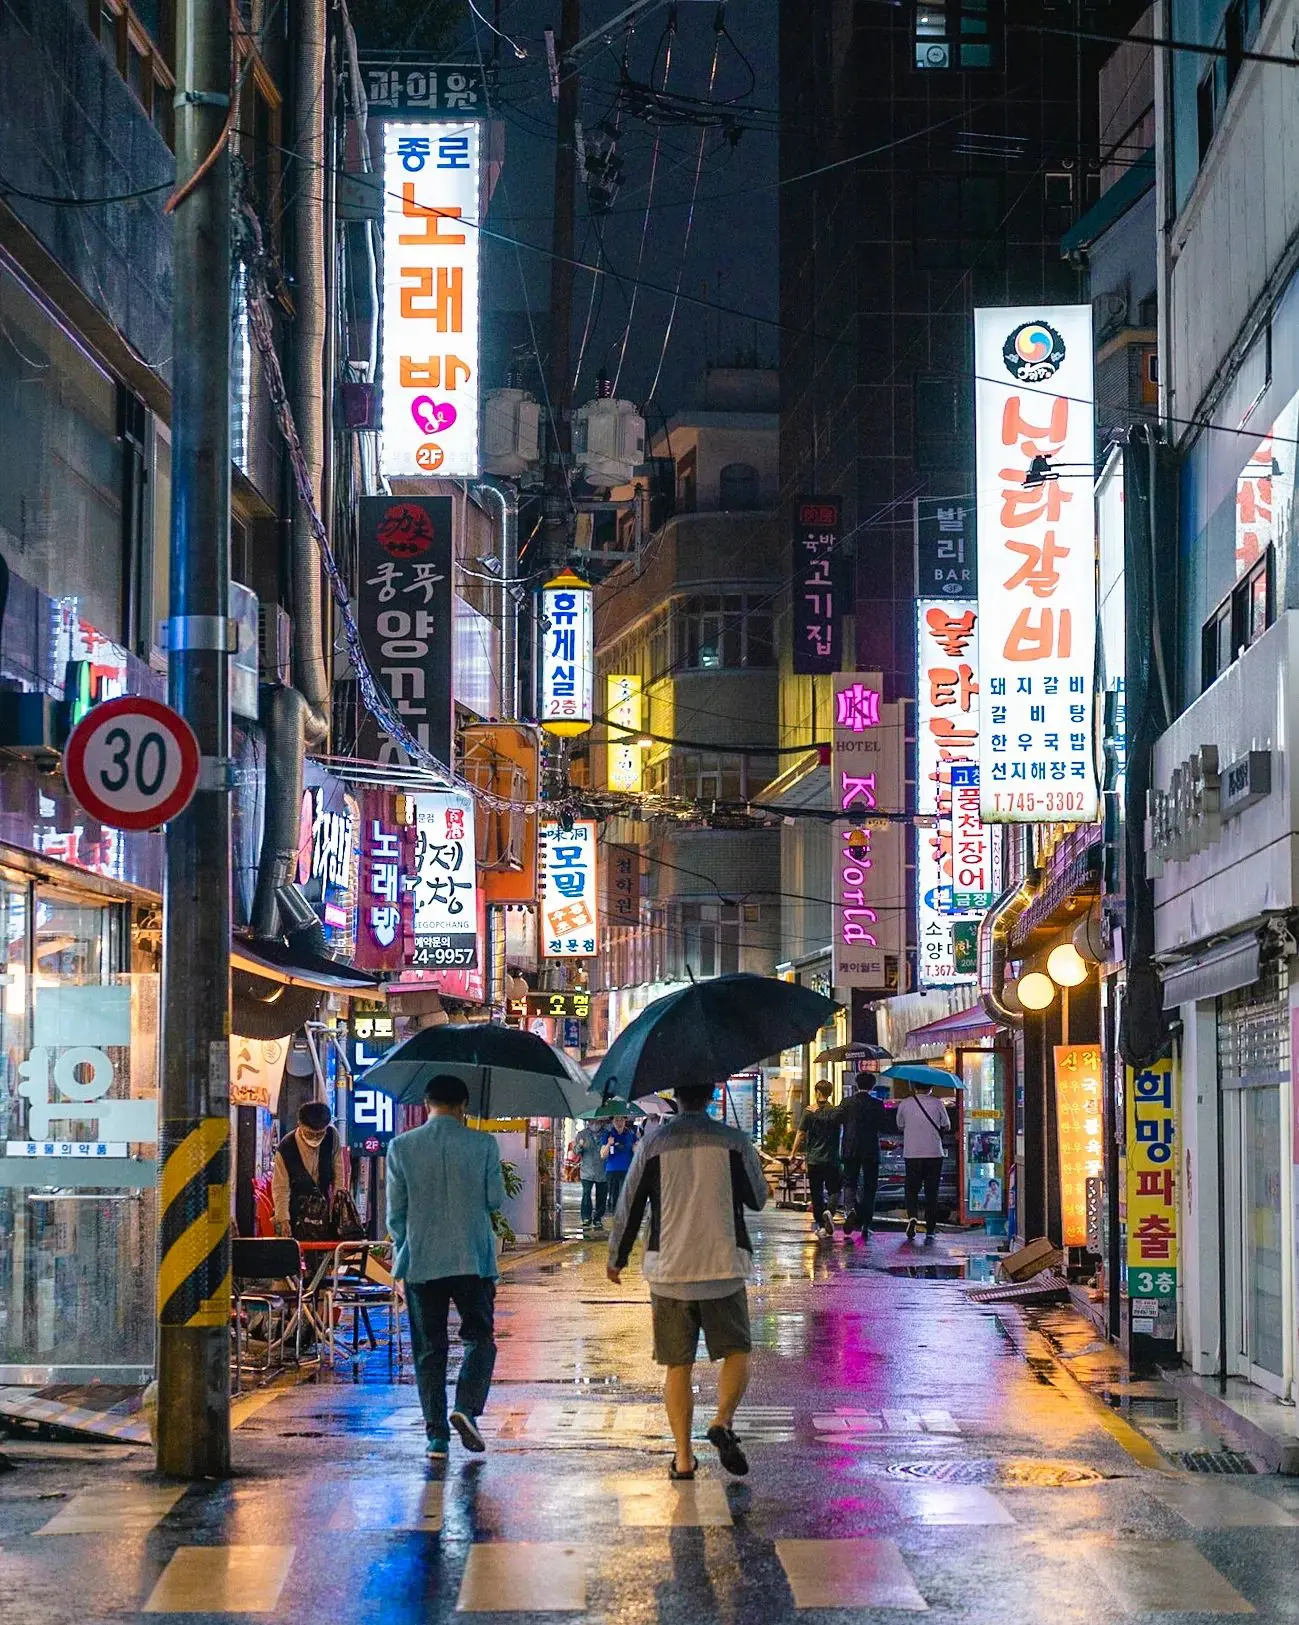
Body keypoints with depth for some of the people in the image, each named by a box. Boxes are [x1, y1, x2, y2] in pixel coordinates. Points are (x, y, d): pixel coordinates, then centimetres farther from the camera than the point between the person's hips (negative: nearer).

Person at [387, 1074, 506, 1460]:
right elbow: (495, 1200, 1)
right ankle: (467, 1407, -11)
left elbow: (396, 1211, 1)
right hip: (473, 1259, -1)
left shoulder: (401, 1147, -2)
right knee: (480, 1338, 12)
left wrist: (401, 1252, 14)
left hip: (421, 1261, 1)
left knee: (429, 1349, 8)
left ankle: (437, 1434, 4)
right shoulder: (483, 1145, -3)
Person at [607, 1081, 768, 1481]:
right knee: (736, 1351, 11)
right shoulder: (734, 1141, -2)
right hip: (723, 1267, -1)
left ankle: (683, 1456, 5)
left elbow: (628, 1207, 6)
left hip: (668, 1270, 1)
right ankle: (723, 1421, -13)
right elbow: (758, 1199, 11)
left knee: (677, 1365, 8)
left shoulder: (652, 1144, 0)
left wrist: (616, 1259, 20)